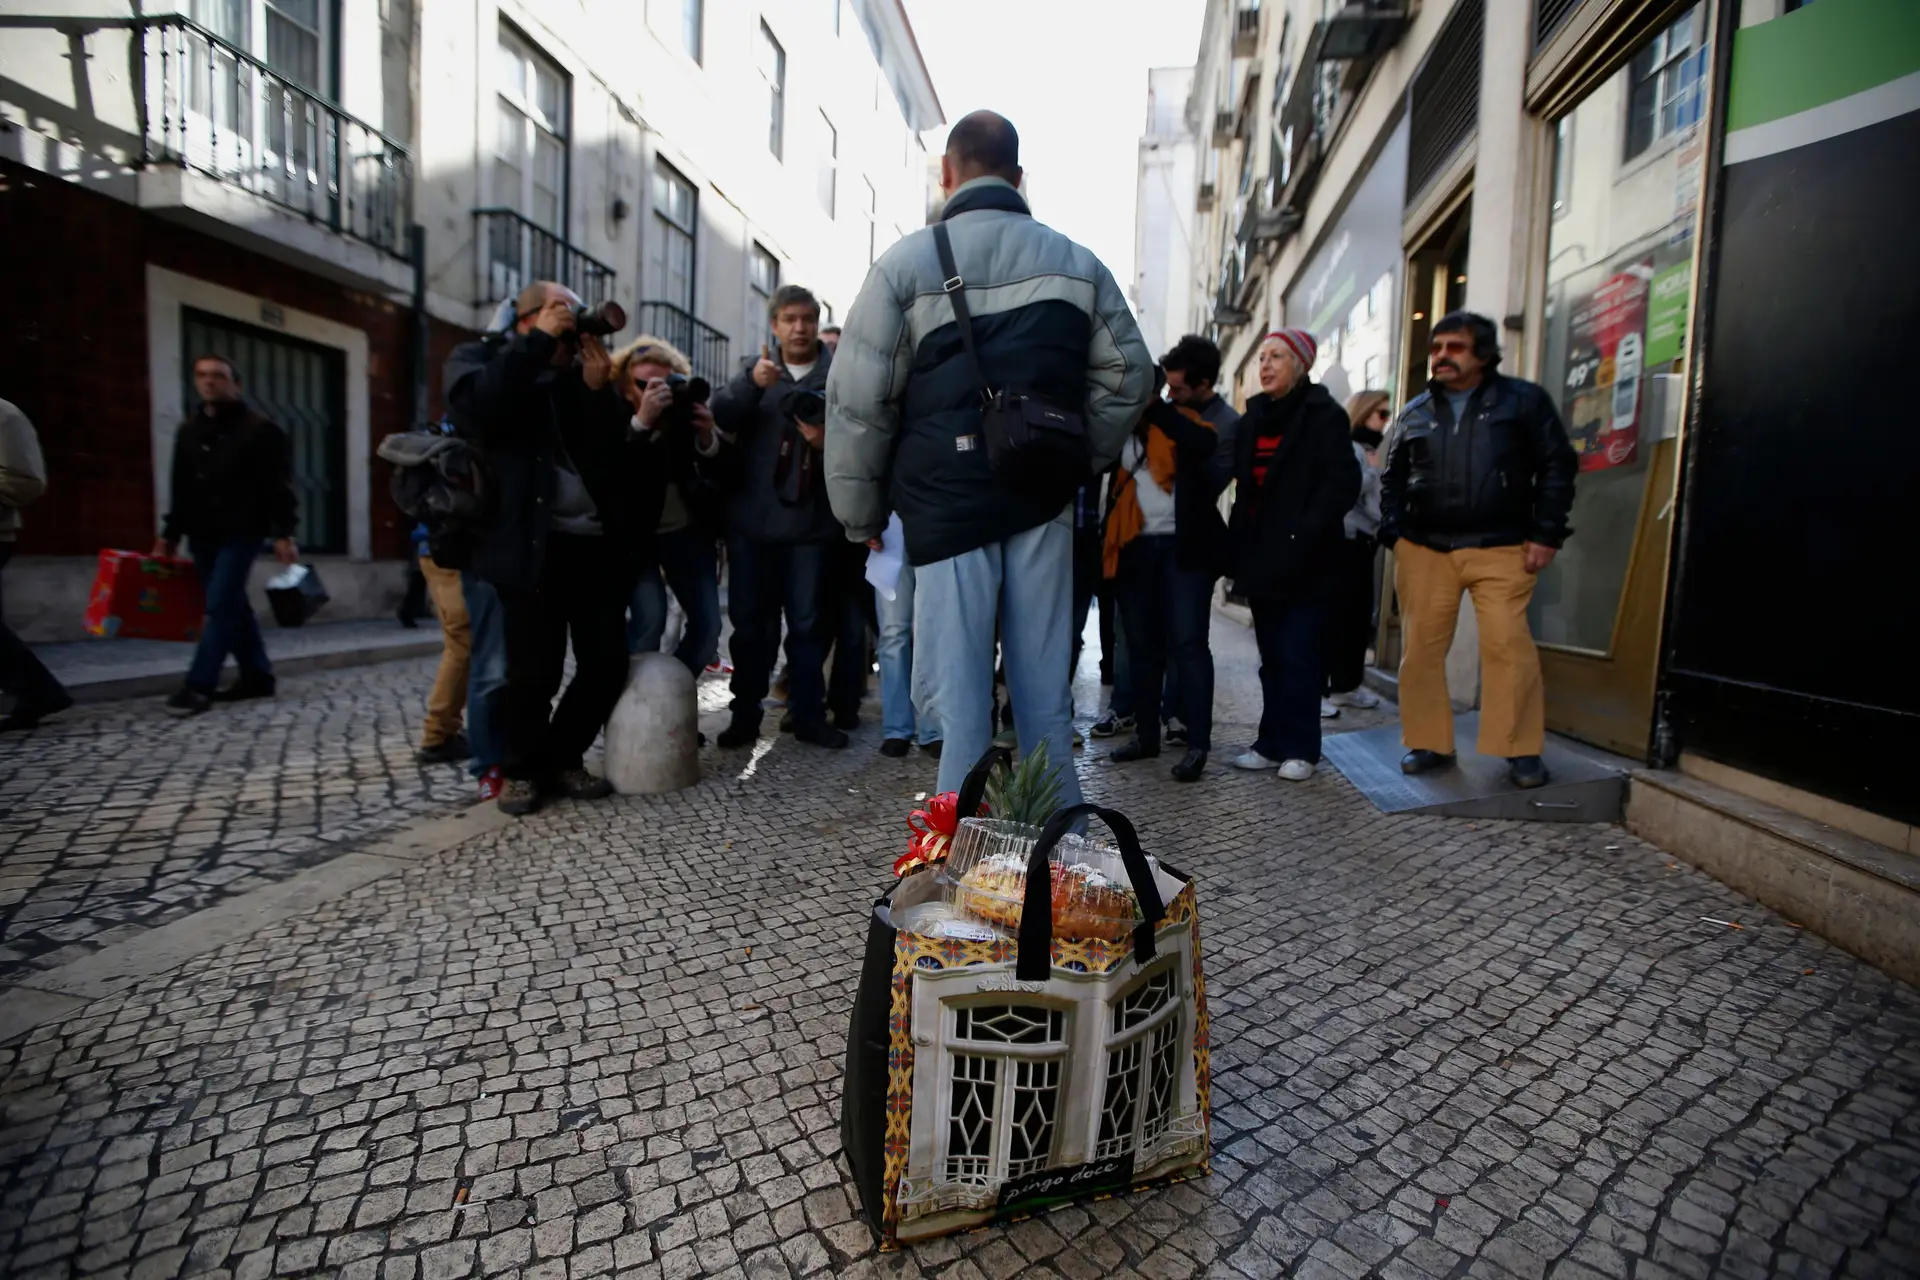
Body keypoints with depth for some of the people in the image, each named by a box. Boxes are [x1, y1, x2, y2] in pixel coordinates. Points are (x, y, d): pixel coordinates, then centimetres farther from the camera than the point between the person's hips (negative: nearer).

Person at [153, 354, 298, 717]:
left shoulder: (259, 430, -3)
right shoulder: (188, 432, 16)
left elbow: (278, 485, -9)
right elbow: (181, 489, 20)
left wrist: (283, 533, -16)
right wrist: (170, 534, 16)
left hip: (241, 532, -7)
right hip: (202, 534, 7)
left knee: (221, 606, -10)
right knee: (232, 607, 9)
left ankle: (199, 686, -8)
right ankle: (257, 676, 17)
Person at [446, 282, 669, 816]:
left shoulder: (589, 373, 15)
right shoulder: (481, 358, 10)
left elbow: (614, 459, 4)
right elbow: (478, 407, -15)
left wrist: (601, 391, -8)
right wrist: (539, 342, -11)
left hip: (598, 543, 4)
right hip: (534, 543, -3)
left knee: (608, 664, 4)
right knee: (535, 670, -3)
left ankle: (563, 757, 25)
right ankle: (523, 768, 21)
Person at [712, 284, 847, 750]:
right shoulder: (757, 370, 11)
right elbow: (719, 415, -5)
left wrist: (831, 441, -24)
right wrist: (750, 383, -23)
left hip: (808, 520, -2)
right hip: (751, 519, 2)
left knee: (807, 622, 5)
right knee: (749, 619, 6)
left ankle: (808, 715, 14)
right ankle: (745, 715, 17)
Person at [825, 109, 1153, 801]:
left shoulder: (906, 262, 1)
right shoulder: (1076, 262, 12)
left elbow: (857, 400, -3)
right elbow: (1128, 374, 13)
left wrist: (861, 515, 5)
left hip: (945, 502, -3)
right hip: (1044, 502, 4)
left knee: (958, 699, 2)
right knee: (1045, 693, 12)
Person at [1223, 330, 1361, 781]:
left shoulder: (1324, 415, -4)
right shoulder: (1253, 418, 15)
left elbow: (1343, 483, -12)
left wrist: (1304, 534, -20)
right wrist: (1238, 542, 8)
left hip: (1303, 561, -6)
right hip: (1261, 557, 6)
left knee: (1298, 657, -3)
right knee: (1272, 656, 11)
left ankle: (1300, 749, 6)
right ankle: (1272, 743, 18)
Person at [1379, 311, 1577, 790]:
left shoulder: (1524, 400, 6)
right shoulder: (1416, 411, 16)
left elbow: (1557, 466, 4)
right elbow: (1393, 478, 18)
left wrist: (1546, 533, -5)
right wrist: (1393, 533, 4)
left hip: (1502, 549, -3)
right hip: (1424, 549, 3)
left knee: (1507, 644, -11)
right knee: (1421, 646, 1)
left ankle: (1522, 751, 1)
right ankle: (1428, 742, 13)